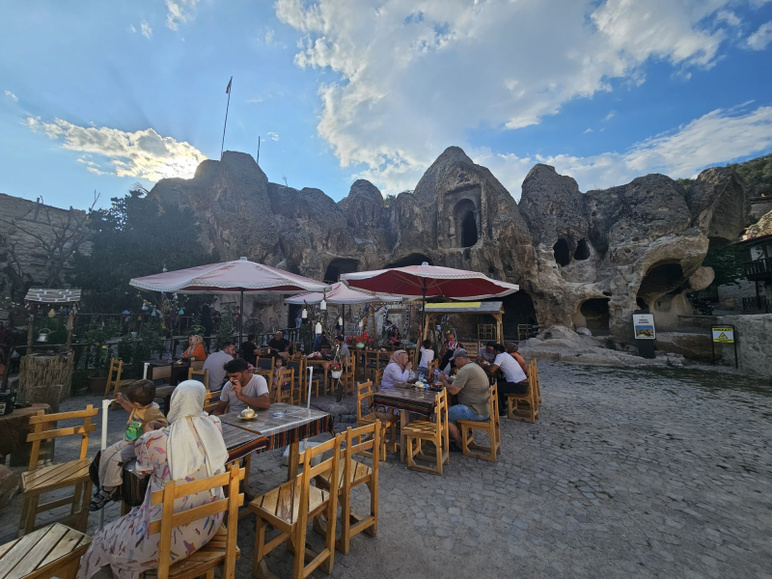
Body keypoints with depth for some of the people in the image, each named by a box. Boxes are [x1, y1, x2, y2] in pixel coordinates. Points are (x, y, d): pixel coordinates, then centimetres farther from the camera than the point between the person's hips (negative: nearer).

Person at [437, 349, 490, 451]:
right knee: (454, 407, 22)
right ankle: (462, 437, 24)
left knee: (446, 414, -1)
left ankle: (460, 445, 11)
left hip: (476, 412, -10)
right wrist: (448, 379, 11)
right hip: (484, 409, 10)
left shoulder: (465, 370, -20)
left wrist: (443, 380, -4)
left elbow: (453, 390, -21)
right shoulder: (475, 366, 13)